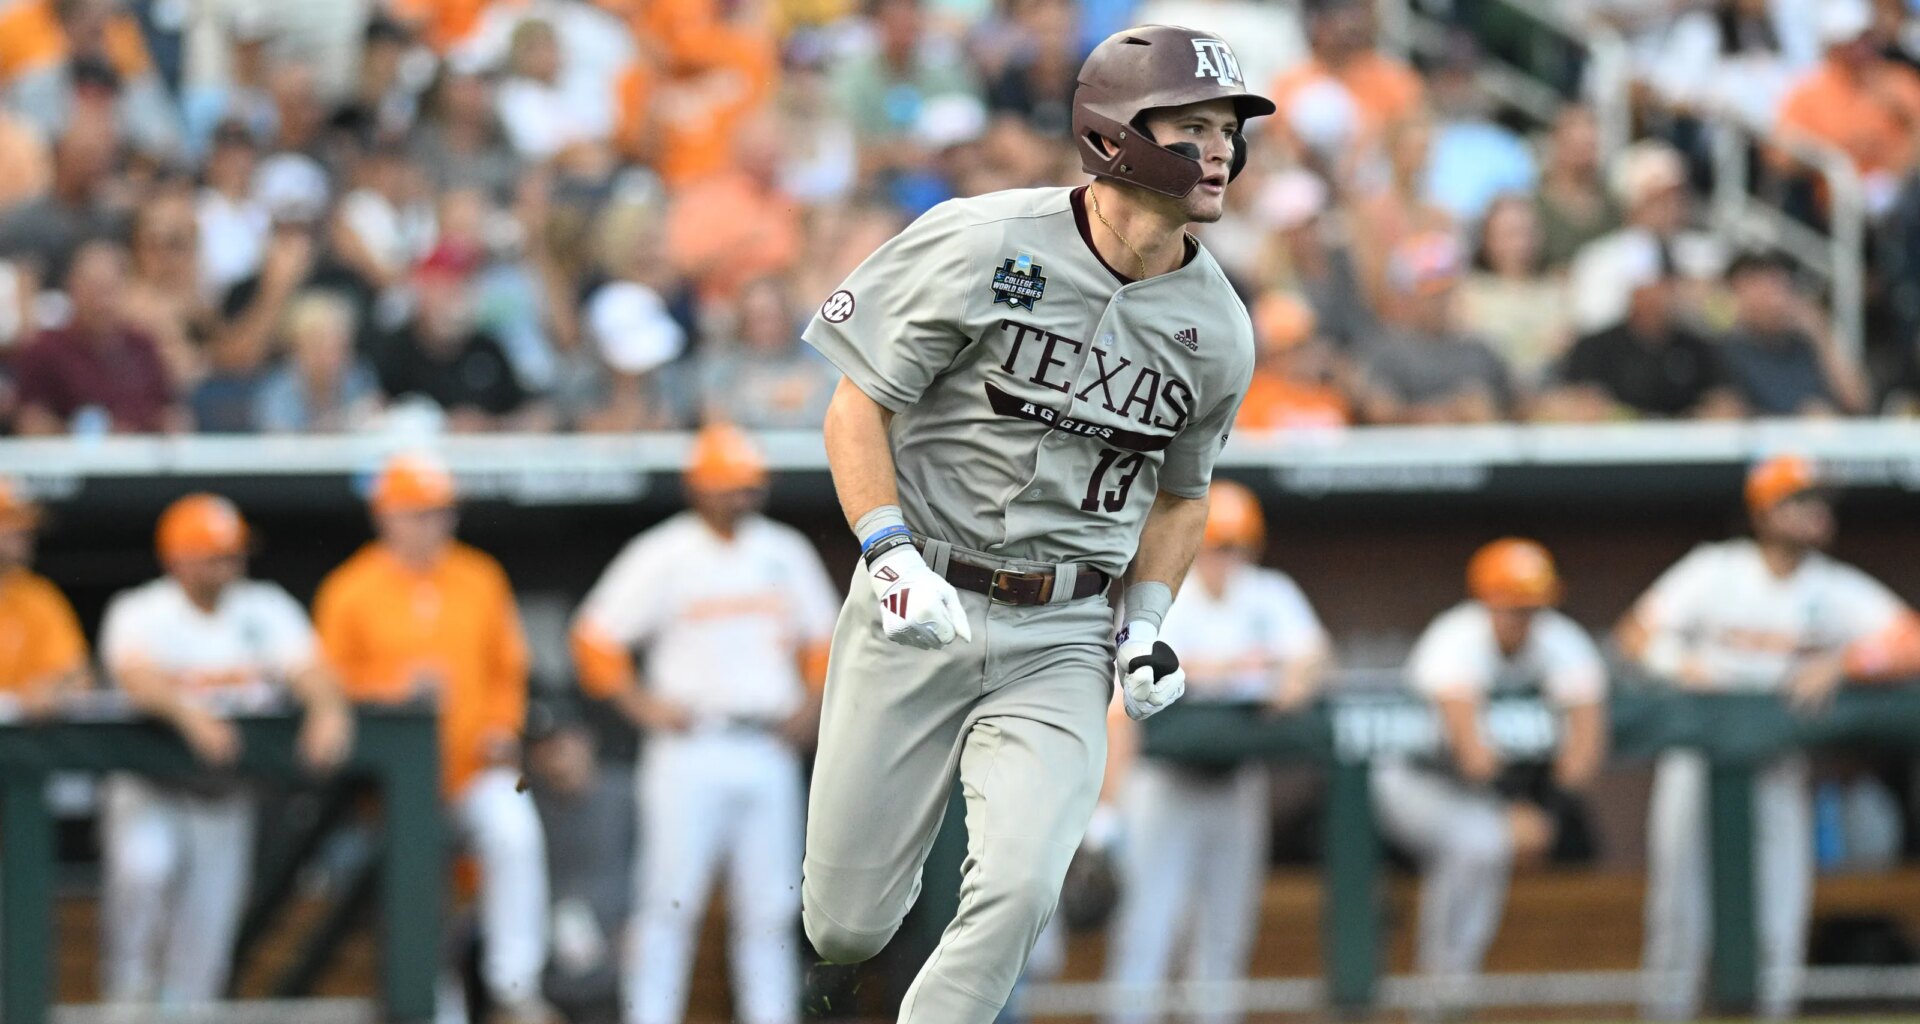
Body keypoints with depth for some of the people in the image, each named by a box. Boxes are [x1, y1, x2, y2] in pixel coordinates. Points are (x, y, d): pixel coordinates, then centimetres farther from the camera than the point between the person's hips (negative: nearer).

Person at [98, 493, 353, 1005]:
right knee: (142, 870, -30)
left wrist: (328, 710, -35)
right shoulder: (138, 612, -6)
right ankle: (129, 1000, -14)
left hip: (225, 797, 3)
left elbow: (309, 668, -11)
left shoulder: (264, 608, 4)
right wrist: (189, 714, -47)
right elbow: (136, 674, -27)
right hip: (149, 789, -3)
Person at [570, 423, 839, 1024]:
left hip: (769, 750, 4)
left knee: (769, 903, 3)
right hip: (690, 751, -4)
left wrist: (811, 705, 10)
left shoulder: (786, 553, 12)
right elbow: (595, 639, -2)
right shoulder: (663, 557, -2)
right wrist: (645, 707, -7)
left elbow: (823, 636, 24)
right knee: (672, 900, -8)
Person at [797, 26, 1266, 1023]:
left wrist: (1146, 624, 3)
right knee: (846, 930, 4)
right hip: (919, 607, -2)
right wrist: (892, 558, -21)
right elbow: (857, 413, -7)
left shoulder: (1218, 333, 2)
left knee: (1017, 893, -20)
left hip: (1062, 641, 2)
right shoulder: (981, 248, -12)